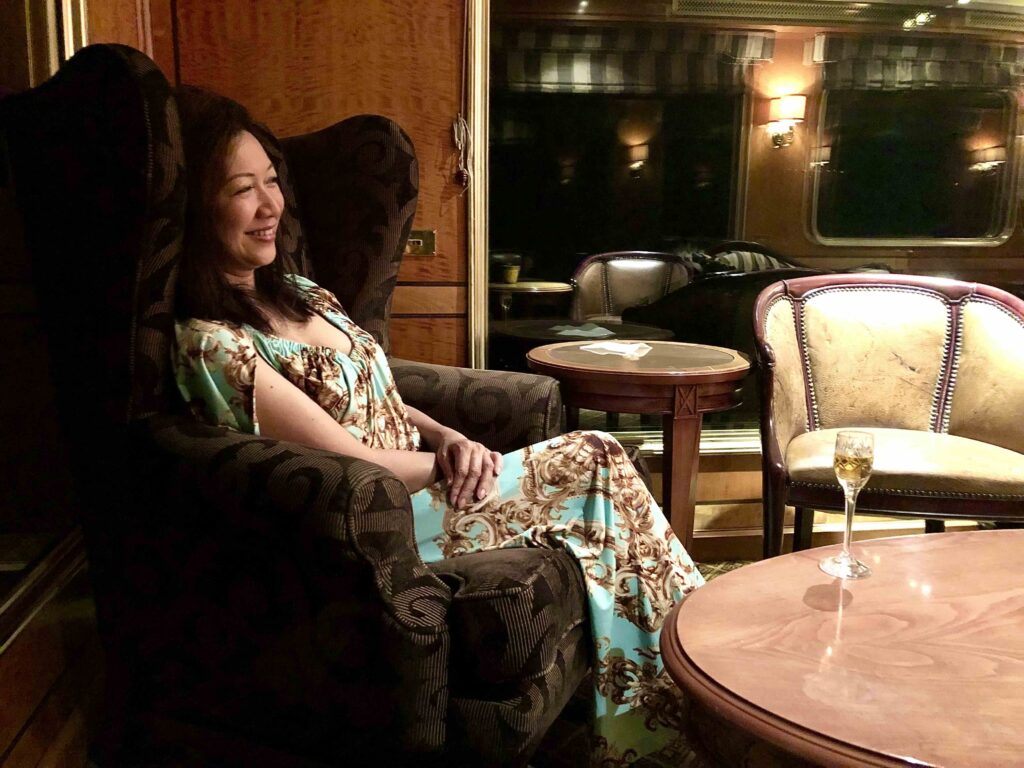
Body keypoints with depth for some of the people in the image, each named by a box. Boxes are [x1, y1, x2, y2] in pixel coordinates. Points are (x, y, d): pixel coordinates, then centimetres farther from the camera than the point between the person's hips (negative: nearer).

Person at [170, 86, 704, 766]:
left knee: (597, 458, -4)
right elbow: (357, 466, -20)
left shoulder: (297, 294, 8)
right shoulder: (210, 345, -19)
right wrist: (450, 465, -6)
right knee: (599, 469, -7)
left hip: (421, 484, 8)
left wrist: (448, 438, -5)